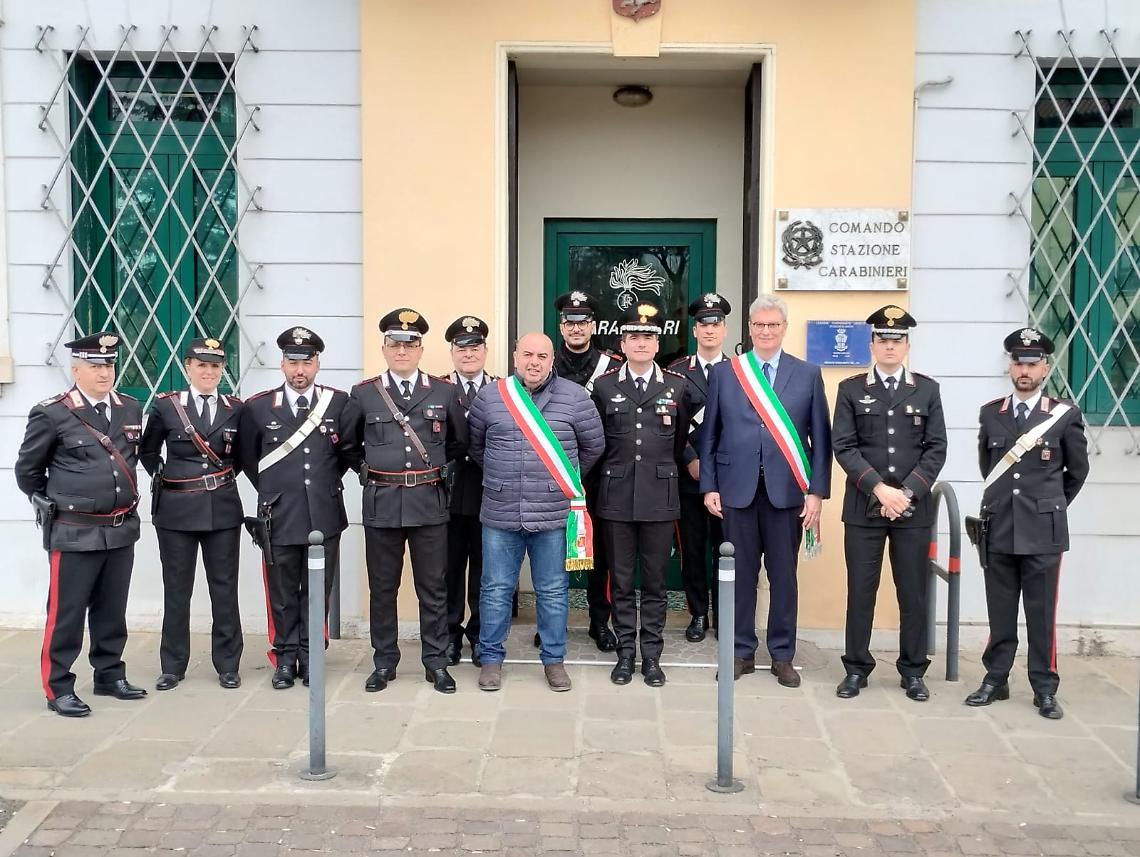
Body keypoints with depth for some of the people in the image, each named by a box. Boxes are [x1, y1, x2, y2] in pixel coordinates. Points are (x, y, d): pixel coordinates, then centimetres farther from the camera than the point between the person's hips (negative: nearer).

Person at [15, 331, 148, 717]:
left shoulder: (131, 409, 5)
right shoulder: (51, 414, -10)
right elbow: (27, 470, 1)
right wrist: (53, 505, 10)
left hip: (122, 529, 5)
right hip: (74, 533, -5)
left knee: (112, 610, 15)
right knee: (66, 613, 3)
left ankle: (109, 674, 28)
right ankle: (58, 688, 14)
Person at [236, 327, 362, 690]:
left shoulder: (340, 404, -2)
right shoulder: (258, 407, 0)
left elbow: (352, 452, 8)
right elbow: (246, 457, 13)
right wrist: (274, 491, 13)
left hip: (325, 517, 0)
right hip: (279, 518, 0)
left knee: (318, 592, 10)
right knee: (283, 594, 9)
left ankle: (310, 656, 23)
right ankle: (285, 658, 21)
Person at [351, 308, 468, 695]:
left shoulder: (443, 392, 3)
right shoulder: (363, 394, 3)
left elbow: (460, 442, 13)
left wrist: (436, 465, 9)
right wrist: (368, 470, 8)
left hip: (429, 502, 0)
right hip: (381, 503, 0)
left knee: (433, 588, 6)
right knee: (382, 587, 9)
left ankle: (436, 663, 17)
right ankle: (384, 662, 21)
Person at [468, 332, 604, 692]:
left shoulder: (574, 397, -2)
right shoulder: (490, 396, 2)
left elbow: (594, 446, 8)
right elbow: (475, 445, 15)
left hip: (554, 513, -1)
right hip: (500, 513, 1)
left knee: (553, 591, 9)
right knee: (496, 589, 8)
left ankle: (553, 659, 23)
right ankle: (491, 658, 23)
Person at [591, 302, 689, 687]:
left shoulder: (677, 386, 3)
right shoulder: (604, 386, 2)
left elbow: (682, 441, 13)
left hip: (659, 499, 0)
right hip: (616, 498, 0)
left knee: (654, 581, 7)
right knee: (621, 580, 7)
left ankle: (652, 655, 17)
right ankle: (625, 652, 19)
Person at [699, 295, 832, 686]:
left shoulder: (808, 375, 5)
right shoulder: (724, 372, 6)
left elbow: (820, 440, 3)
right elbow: (709, 435, 6)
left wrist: (817, 491, -3)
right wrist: (709, 486, 1)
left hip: (786, 491, 0)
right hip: (737, 489, 0)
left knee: (784, 576, 7)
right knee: (741, 573, 7)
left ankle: (782, 655, 19)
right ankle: (742, 651, 19)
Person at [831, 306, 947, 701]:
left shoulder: (927, 389, 7)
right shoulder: (851, 389, 4)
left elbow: (936, 449, 1)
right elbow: (844, 447, -3)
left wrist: (906, 492, -11)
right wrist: (879, 488, -14)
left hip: (914, 508, 1)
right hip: (863, 507, -1)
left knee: (913, 592, 6)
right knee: (860, 591, 4)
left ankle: (913, 671, 18)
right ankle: (856, 669, 15)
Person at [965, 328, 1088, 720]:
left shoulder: (1065, 415, -1)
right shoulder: (990, 413, 5)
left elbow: (1077, 471, 11)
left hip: (1043, 531, -2)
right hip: (999, 529, 2)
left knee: (1041, 614, 4)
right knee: (1000, 613, 10)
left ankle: (1045, 689, 14)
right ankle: (995, 680, 20)